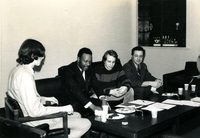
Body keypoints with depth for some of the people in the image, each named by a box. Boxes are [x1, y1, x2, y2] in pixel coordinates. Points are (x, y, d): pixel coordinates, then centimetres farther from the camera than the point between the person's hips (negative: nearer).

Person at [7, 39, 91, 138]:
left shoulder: (17, 70, 5)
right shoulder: (25, 76, -26)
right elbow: (34, 111, -29)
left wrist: (44, 99, 12)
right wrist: (62, 108, -20)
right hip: (36, 121, -10)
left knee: (76, 115, 20)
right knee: (85, 124, -9)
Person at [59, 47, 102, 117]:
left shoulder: (89, 70, 8)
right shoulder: (68, 70, -18)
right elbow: (75, 91, -30)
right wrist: (92, 107, -40)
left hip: (85, 99, 7)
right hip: (70, 101, -7)